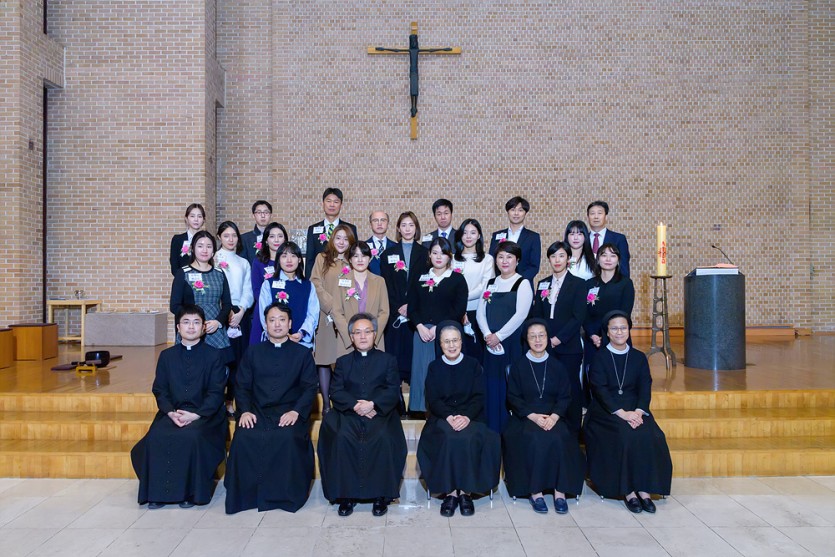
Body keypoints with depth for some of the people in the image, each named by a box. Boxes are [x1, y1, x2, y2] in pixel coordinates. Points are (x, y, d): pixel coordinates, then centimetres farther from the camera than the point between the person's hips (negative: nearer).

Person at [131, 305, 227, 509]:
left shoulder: (213, 356, 4)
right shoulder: (167, 356, 14)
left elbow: (216, 393, -3)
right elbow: (159, 390, 8)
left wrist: (195, 415, -17)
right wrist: (171, 412, -11)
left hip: (204, 414, -3)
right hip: (172, 412, 3)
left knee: (191, 437, -33)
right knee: (156, 437, -27)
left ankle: (191, 491, -16)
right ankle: (158, 492, -12)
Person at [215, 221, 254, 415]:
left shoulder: (244, 263, 17)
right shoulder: (214, 259, 5)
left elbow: (248, 291, 9)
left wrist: (240, 312, -7)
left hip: (241, 314, 4)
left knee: (238, 356, 1)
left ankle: (232, 400, 8)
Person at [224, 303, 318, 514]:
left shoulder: (302, 353, 12)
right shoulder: (253, 353, 17)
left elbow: (310, 388, 4)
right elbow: (242, 386, 11)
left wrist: (296, 411, -13)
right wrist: (244, 410, -8)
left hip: (289, 414, -2)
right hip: (257, 413, 2)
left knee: (288, 437, -33)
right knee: (244, 438, -29)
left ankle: (286, 494, -14)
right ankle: (246, 493, -11)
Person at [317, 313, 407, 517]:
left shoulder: (388, 360, 15)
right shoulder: (343, 362, 20)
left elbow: (392, 391, 2)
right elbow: (336, 392, 6)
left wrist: (372, 404, -15)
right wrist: (355, 405, -13)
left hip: (380, 412, -1)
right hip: (348, 414, 1)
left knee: (384, 438, -32)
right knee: (342, 438, -30)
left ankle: (381, 495, -18)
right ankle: (346, 494, -18)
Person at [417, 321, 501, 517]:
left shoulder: (473, 365, 9)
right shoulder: (434, 367, 10)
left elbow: (479, 397, 0)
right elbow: (432, 400, 1)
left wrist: (466, 416, -19)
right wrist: (450, 416, -19)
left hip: (470, 417, 0)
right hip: (442, 418, 0)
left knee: (469, 439, -32)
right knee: (449, 439, -32)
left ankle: (465, 491, -19)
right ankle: (450, 492, -21)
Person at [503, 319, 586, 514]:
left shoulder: (557, 366, 11)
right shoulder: (518, 366, 6)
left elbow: (565, 397, 6)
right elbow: (513, 397, 1)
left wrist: (554, 416, -14)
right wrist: (532, 415, -14)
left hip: (553, 416, 1)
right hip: (525, 417, -1)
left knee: (557, 439, -31)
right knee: (535, 439, -33)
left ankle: (559, 491, -22)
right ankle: (535, 491, -23)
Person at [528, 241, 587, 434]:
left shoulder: (578, 284, 0)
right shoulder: (542, 284, 12)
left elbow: (578, 317, -8)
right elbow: (535, 315, 11)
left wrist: (558, 339, -13)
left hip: (569, 347, -3)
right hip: (545, 346, 3)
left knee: (571, 389, 2)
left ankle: (573, 432, 15)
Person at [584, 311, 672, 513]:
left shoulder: (639, 357, 13)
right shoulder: (599, 358, 3)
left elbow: (645, 388, 3)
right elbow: (600, 390, -8)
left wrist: (638, 412, -16)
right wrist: (622, 413, -21)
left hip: (635, 410, 3)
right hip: (605, 411, -3)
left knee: (649, 436, -26)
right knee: (625, 435, -30)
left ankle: (643, 489, -19)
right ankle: (628, 492, -20)